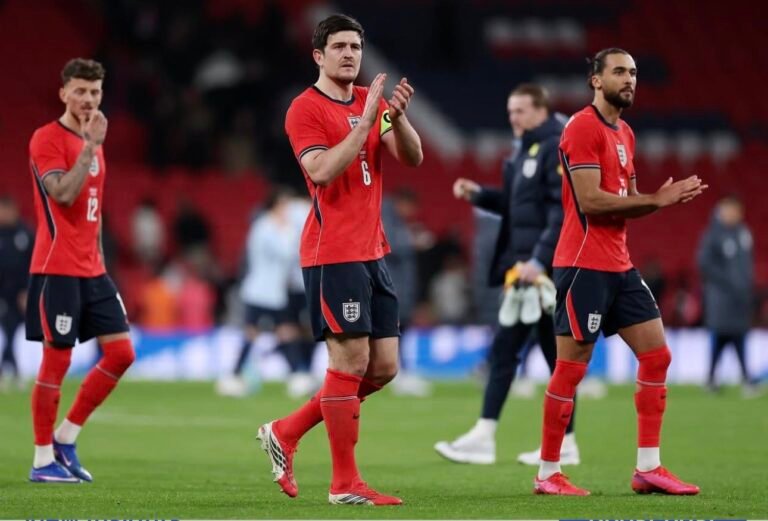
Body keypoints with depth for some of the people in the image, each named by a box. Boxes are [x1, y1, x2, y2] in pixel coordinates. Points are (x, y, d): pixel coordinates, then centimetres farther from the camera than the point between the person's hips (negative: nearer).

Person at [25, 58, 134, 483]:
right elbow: (62, 193, -22)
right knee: (56, 360, -5)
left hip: (91, 271, 8)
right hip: (57, 270, -8)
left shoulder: (93, 143, 17)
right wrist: (90, 147, -22)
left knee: (121, 352, 2)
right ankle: (43, 460, 4)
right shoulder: (47, 139, -8)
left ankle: (65, 439, 12)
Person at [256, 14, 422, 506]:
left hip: (373, 253, 8)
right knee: (351, 361, -8)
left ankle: (286, 432, 20)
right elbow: (322, 170, -21)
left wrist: (398, 116, -14)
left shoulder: (371, 101, 14)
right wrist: (365, 121, -22)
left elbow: (412, 157, 4)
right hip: (332, 254, -8)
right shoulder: (306, 109, -6)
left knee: (384, 367, 8)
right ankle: (345, 483, -1)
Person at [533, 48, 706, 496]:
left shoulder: (625, 134, 16)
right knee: (571, 368, -4)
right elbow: (591, 201, -20)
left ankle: (649, 467, 10)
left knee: (657, 355, 6)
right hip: (584, 265, -9)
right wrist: (656, 200, -16)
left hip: (619, 265, 9)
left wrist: (665, 198, -3)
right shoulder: (583, 128, -12)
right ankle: (548, 473, 5)